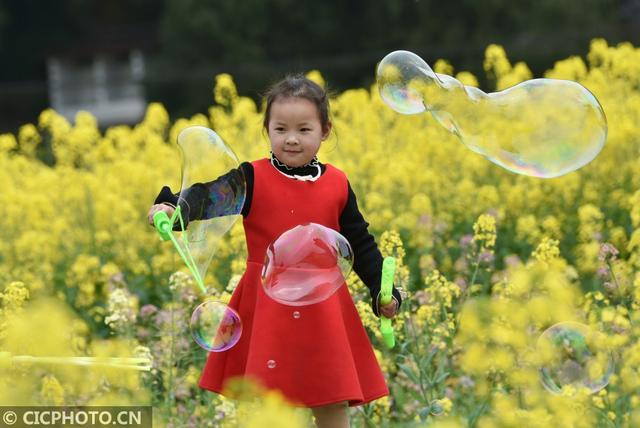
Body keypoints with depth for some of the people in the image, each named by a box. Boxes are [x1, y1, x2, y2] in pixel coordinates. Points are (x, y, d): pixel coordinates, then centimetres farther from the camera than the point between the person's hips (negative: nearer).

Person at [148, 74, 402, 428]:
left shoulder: (337, 185, 3)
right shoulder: (251, 179, -5)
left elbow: (360, 243, 10)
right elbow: (208, 195, -19)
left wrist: (383, 290, 1)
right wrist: (172, 207, -39)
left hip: (323, 307, 2)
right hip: (266, 307, -2)